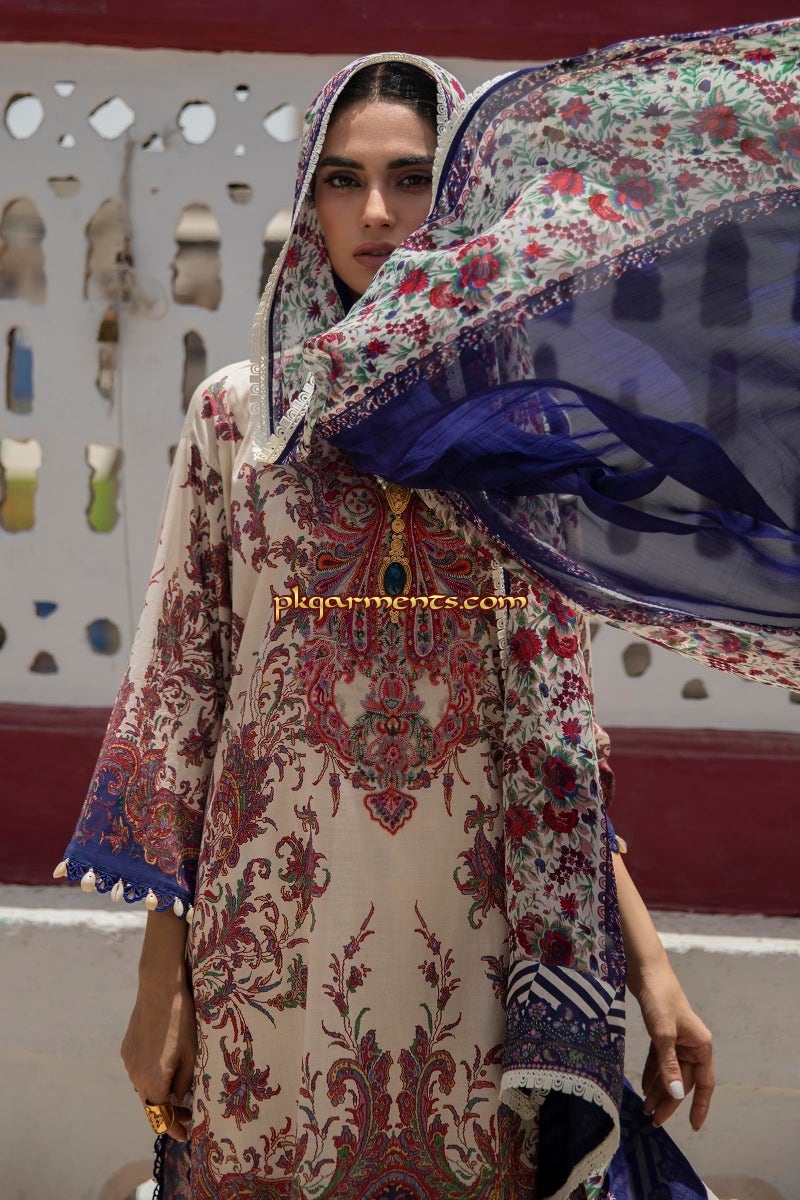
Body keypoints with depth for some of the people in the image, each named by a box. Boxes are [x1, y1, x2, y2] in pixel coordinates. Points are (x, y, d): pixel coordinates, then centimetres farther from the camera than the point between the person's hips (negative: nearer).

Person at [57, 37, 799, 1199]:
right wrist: (161, 976, -2)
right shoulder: (239, 413, 1)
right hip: (277, 932, -1)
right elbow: (177, 689, 1)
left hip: (474, 937, 1)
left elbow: (556, 720, 7)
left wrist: (646, 958, 3)